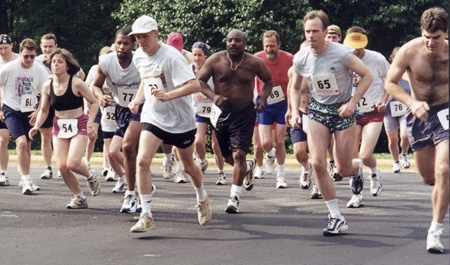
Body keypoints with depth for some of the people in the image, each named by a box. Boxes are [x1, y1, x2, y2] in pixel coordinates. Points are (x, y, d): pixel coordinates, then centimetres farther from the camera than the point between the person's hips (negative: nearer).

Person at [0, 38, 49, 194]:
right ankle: (27, 181, -18)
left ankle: (24, 179, 30)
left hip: (30, 111, 4)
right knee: (21, 142, -21)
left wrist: (37, 112, -11)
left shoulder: (39, 70, -8)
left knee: (27, 145, 12)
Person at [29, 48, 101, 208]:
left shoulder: (76, 83, -15)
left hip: (79, 126, -4)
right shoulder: (48, 86, -2)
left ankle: (91, 177, 16)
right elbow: (43, 110, 8)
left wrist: (90, 123, -17)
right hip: (59, 127, 4)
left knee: (72, 163, -20)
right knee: (62, 166, -5)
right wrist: (36, 126, -8)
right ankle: (79, 198, 16)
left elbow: (94, 103, -7)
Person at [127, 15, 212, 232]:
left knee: (188, 167, 14)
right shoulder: (138, 57, -1)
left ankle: (202, 200, 45)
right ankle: (146, 215, -13)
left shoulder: (171, 56, -21)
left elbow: (194, 85, -28)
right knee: (142, 161, -18)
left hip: (181, 119, -4)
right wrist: (138, 99, 5)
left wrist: (168, 95, -40)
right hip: (152, 117, 4)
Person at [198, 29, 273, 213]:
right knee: (226, 155, 16)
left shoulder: (254, 63, -7)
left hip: (245, 113, -3)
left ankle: (235, 197, -5)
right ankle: (248, 167, 49)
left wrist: (263, 98, -7)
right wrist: (213, 96, -22)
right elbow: (200, 80, -4)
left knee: (239, 154, -13)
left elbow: (268, 80, 10)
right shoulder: (216, 60, -8)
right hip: (222, 112, 3)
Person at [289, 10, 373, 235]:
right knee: (317, 162, -14)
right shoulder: (300, 59, -6)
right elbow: (295, 88, 12)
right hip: (317, 110, 3)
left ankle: (357, 167, 43)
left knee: (343, 169, 0)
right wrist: (295, 112, -2)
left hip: (342, 110, -3)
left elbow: (367, 76, -9)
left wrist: (352, 103, -18)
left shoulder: (342, 54, -20)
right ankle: (336, 218, -5)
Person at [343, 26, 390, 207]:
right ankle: (357, 194, 15)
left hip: (373, 113, -2)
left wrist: (384, 100, -7)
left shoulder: (377, 59, -12)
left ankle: (374, 173, 22)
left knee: (365, 155, -13)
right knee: (352, 157, -1)